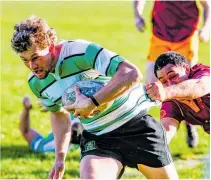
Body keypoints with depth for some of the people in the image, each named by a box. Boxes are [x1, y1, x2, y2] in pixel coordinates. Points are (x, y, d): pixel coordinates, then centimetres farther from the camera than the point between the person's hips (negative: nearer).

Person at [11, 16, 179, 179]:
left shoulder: (81, 51, -25)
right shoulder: (36, 83, -4)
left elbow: (131, 74, -34)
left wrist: (92, 102, -37)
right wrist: (60, 157, 9)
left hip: (135, 123, -4)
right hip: (96, 136, 4)